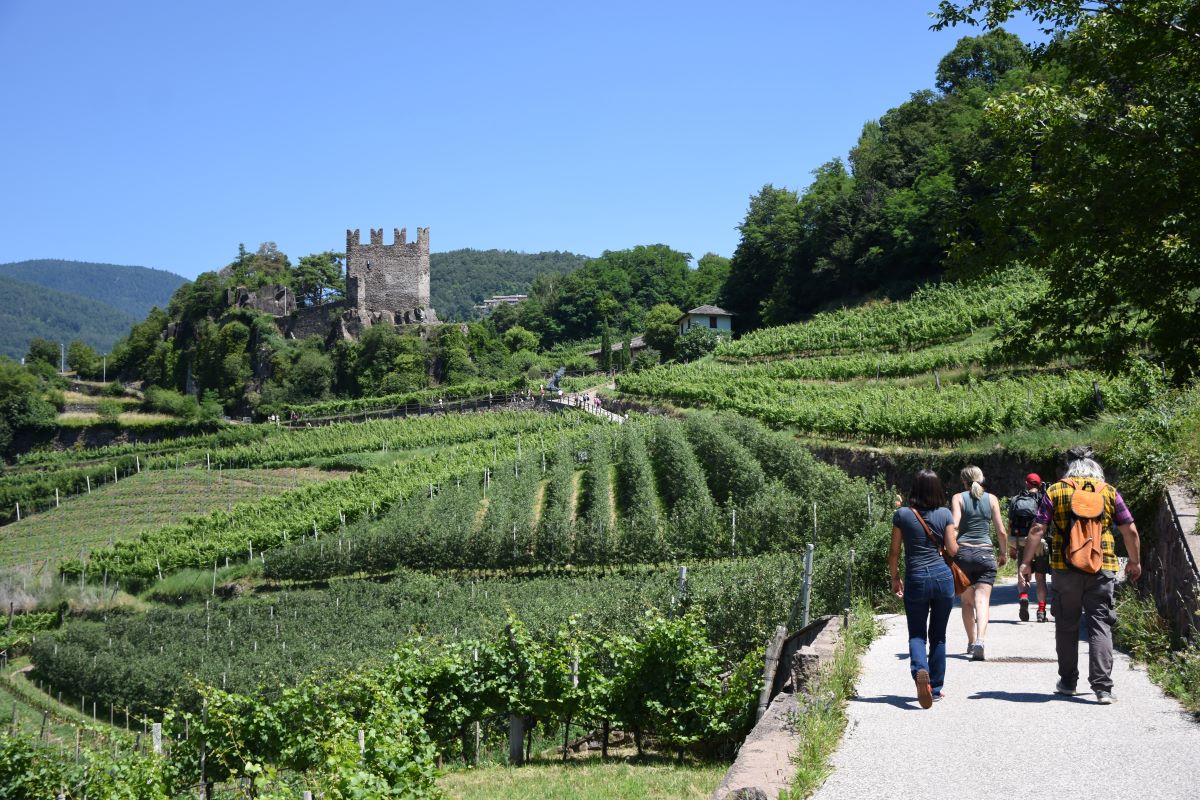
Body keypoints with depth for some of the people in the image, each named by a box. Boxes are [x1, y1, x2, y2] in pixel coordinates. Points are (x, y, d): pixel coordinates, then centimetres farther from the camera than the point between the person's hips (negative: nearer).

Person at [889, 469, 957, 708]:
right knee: (938, 635, 14)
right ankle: (936, 688, 18)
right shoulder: (945, 514, -1)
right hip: (942, 576, 1)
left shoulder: (902, 515, -3)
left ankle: (920, 670, -24)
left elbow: (894, 552, 0)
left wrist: (894, 578, 14)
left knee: (917, 634, 6)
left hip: (915, 579, -1)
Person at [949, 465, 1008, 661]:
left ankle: (972, 642, 18)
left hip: (963, 552, 0)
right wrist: (1004, 553, 17)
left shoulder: (958, 498, 2)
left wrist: (949, 549, -8)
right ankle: (981, 639, -26)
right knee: (982, 600, -7)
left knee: (967, 601, 13)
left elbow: (954, 526, -12)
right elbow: (1001, 531, 4)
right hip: (985, 553, 0)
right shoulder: (991, 499, 6)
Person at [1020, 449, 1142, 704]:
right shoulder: (1109, 492, 6)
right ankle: (1102, 686, -7)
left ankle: (1068, 682, 19)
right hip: (1102, 569, 0)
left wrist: (1026, 562, 1)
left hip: (1064, 568, 0)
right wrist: (1135, 562, 20)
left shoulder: (1055, 491, 3)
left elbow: (1037, 530, -4)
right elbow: (1130, 531, 7)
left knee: (1066, 626, 12)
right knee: (1100, 626, 1)